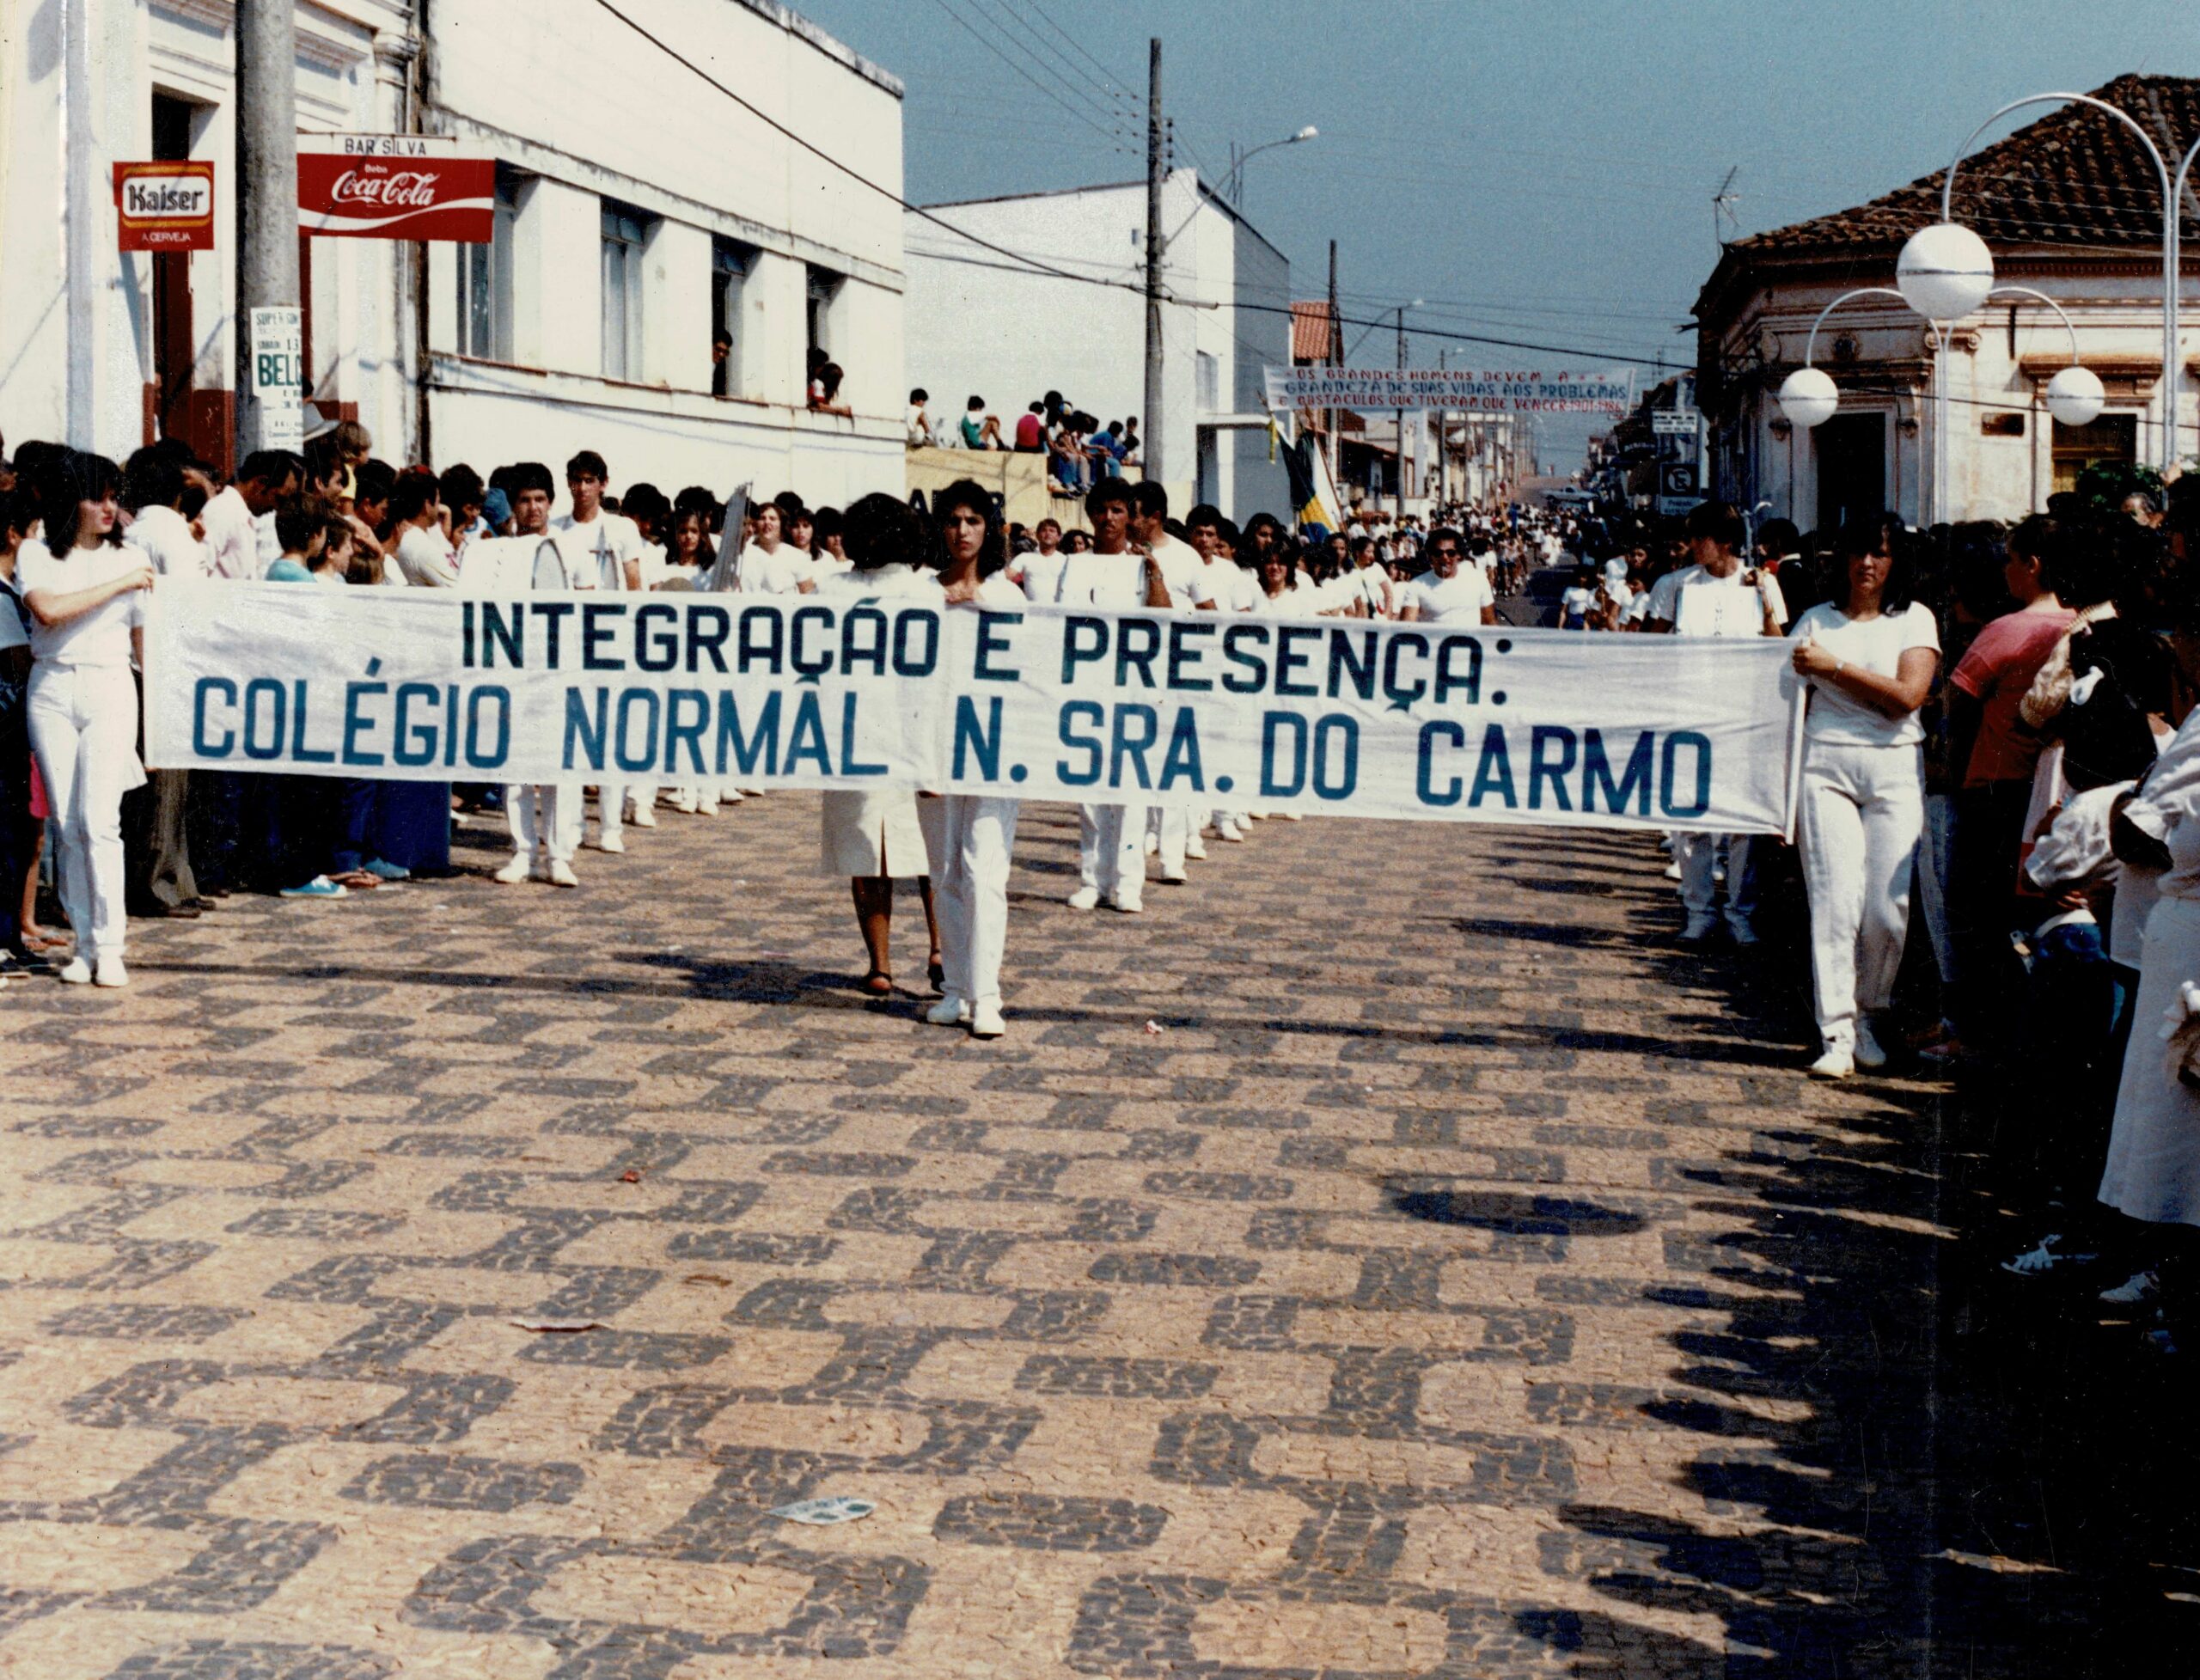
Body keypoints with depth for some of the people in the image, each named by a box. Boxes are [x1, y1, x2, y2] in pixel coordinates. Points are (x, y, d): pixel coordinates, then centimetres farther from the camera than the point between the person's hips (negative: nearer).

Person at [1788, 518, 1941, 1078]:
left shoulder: (1915, 620, 7)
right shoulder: (1816, 622, 12)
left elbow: (1907, 696, -7)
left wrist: (1834, 666, -8)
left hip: (1894, 766, 0)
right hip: (1825, 763, 0)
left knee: (1888, 906, -3)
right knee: (1835, 898, -9)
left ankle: (1866, 1017, 18)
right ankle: (1836, 1034, -8)